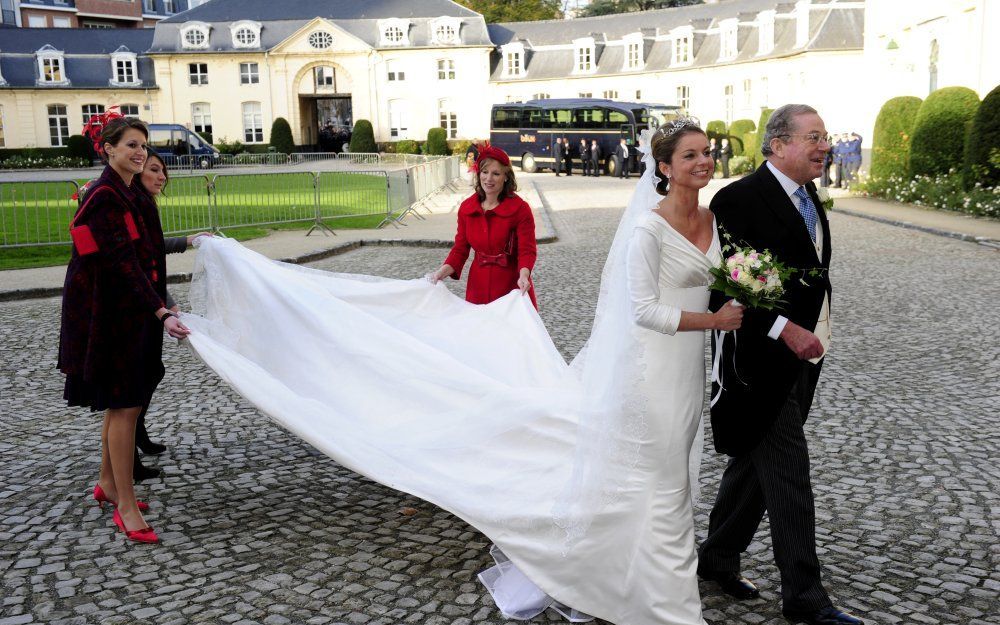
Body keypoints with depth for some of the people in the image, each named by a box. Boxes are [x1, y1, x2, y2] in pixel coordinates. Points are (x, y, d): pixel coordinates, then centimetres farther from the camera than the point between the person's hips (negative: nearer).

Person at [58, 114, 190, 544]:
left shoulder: (127, 194, 11)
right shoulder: (104, 197, -19)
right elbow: (122, 263, -26)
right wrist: (161, 313, -32)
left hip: (128, 315, 9)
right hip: (109, 316, -9)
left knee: (122, 402, 18)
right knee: (125, 406, -5)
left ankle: (108, 484, 34)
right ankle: (125, 507, 4)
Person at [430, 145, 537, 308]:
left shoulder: (520, 209, -12)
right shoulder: (466, 208, 1)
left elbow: (527, 250, -15)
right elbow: (460, 247, 4)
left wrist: (524, 275, -33)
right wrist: (443, 270, -11)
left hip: (512, 285, -3)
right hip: (478, 285, 3)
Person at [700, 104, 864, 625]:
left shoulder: (808, 196, 11)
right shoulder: (739, 200, -16)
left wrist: (817, 330, 12)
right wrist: (785, 329, -24)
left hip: (802, 358, 9)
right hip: (763, 360, -9)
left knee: (753, 461, 18)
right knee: (788, 474, -2)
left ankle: (717, 556, 33)